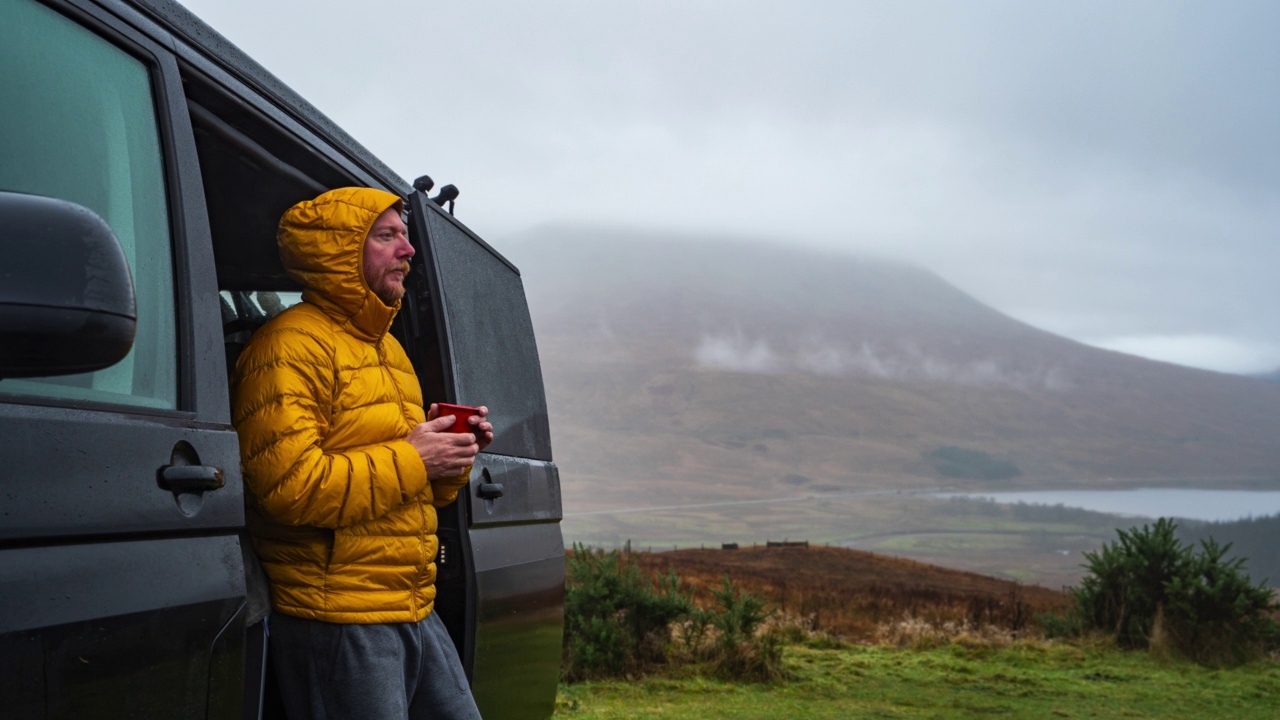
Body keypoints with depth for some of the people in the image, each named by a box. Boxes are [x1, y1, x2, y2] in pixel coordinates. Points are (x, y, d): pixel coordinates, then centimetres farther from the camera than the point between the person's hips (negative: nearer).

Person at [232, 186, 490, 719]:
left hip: (414, 611, 9)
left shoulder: (387, 349, 20)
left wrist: (453, 456, 4)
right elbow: (288, 486, -24)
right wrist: (411, 459, -16)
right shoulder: (293, 346, -11)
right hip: (336, 619, -9)